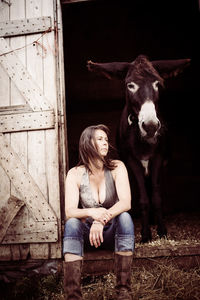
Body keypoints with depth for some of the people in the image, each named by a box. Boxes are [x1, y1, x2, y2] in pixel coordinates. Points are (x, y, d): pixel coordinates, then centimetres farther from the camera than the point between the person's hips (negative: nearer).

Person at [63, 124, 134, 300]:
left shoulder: (117, 168, -7)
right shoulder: (75, 174, -6)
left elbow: (126, 203, -19)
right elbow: (69, 211, -17)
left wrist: (102, 220, -36)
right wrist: (92, 213, -38)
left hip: (112, 232, 0)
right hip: (87, 233, 0)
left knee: (125, 217, -30)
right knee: (71, 224, -29)